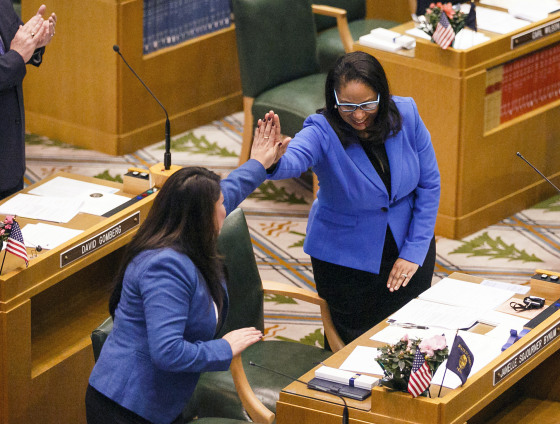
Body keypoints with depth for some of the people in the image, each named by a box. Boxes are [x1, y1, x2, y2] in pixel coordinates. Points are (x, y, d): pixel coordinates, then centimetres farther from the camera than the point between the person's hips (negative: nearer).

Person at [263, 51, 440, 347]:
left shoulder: (405, 115, -14)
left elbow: (429, 183, -5)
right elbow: (293, 162, -46)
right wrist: (272, 161, -71)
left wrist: (415, 251, -8)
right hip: (346, 260, -3)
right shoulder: (323, 132, -24)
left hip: (407, 249, 3)